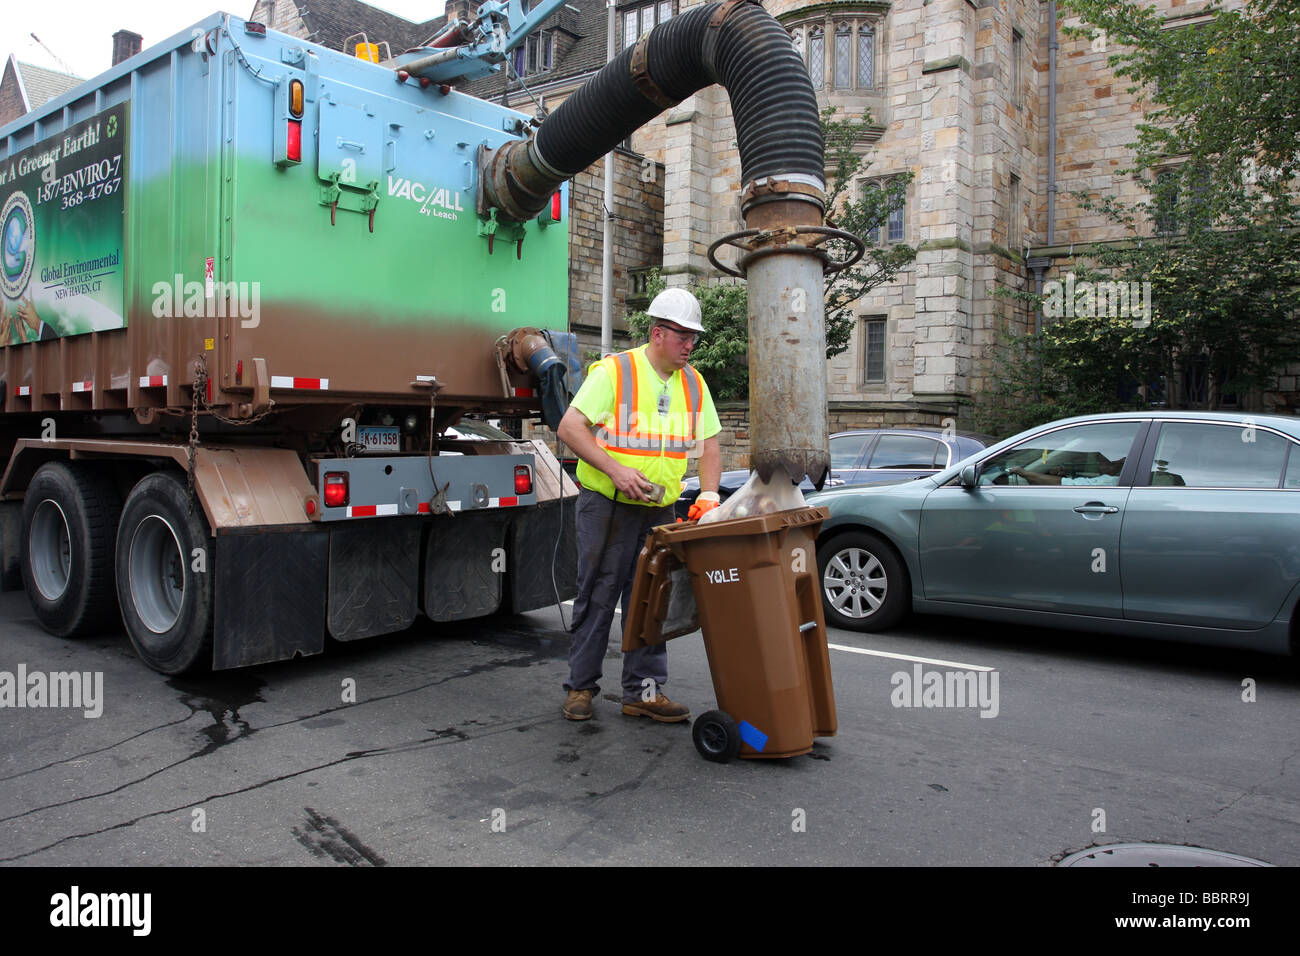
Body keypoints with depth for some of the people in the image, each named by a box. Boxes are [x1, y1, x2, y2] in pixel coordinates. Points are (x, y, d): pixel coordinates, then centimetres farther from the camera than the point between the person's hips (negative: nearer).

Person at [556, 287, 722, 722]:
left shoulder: (693, 383, 8)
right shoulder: (614, 371, -10)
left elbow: (709, 444, 13)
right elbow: (569, 428, -15)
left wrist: (709, 495, -4)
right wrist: (615, 470, -24)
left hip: (659, 508, 5)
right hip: (607, 504, -5)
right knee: (598, 596, 2)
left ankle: (643, 690, 15)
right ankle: (580, 686, 15)